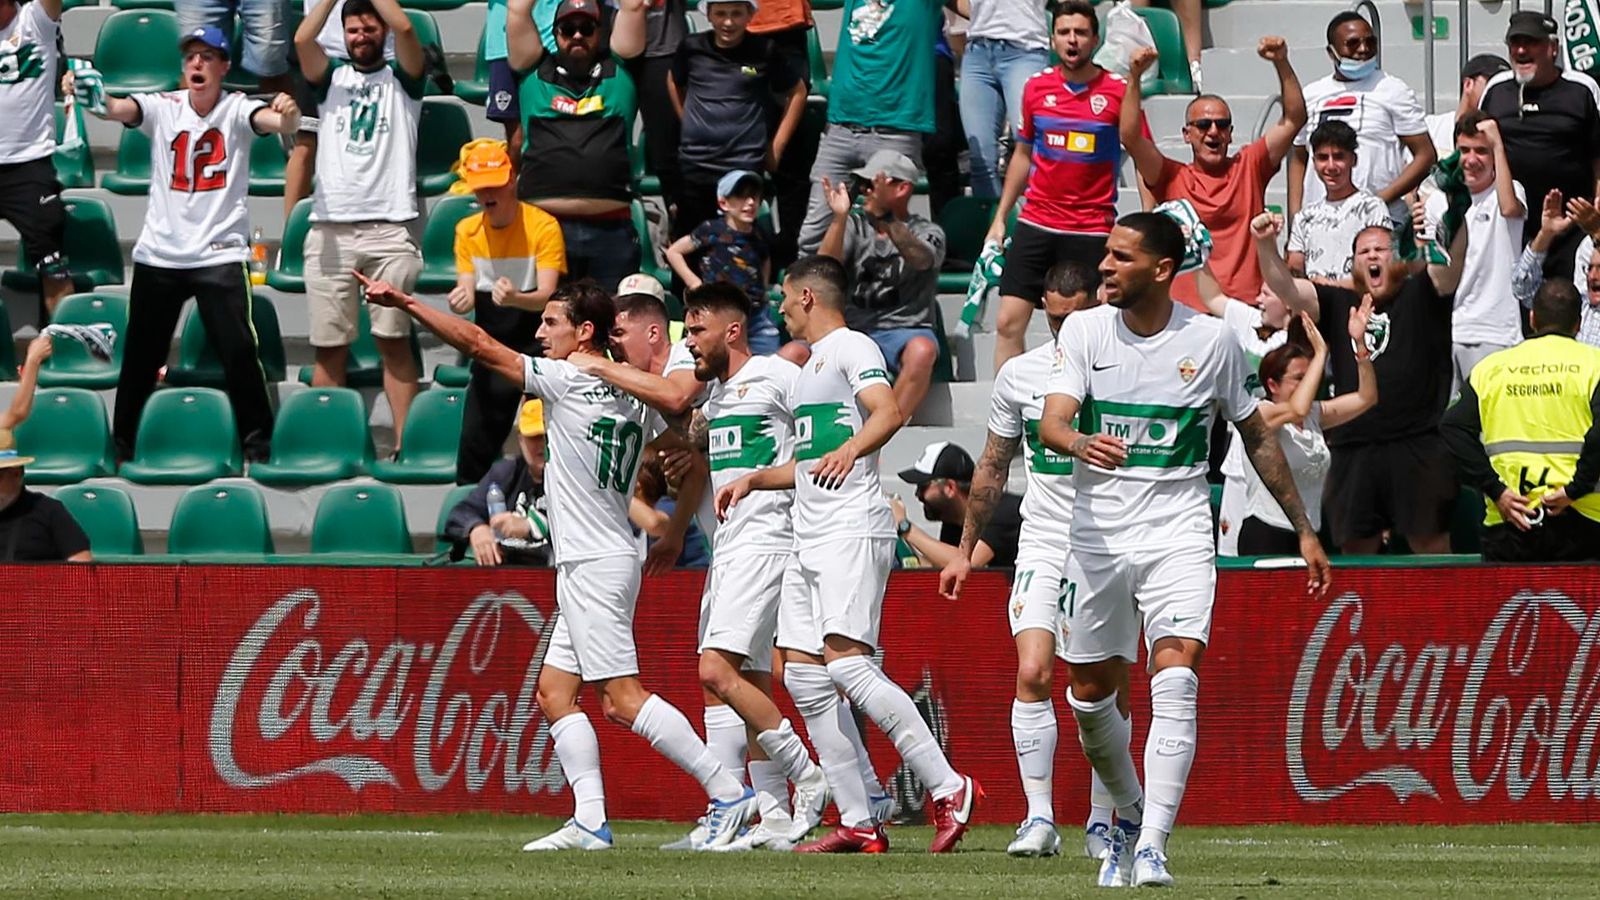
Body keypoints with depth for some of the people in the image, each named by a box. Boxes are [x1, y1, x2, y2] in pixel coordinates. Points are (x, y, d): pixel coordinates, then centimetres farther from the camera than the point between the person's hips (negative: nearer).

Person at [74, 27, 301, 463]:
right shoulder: (163, 108, -1)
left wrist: (288, 115, -50)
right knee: (140, 356, 10)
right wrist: (88, 96, -42)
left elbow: (276, 121, -25)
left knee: (239, 352, -11)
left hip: (219, 255, -2)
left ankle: (258, 443, 2)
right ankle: (121, 441, 25)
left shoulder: (237, 109, -5)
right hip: (158, 256, 2)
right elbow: (116, 109, -19)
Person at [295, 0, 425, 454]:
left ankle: (406, 444, -6)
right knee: (329, 345, 1)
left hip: (390, 226, -2)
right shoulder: (331, 76, 17)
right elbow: (302, 39, -1)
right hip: (330, 227, 2)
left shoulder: (401, 77, 12)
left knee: (394, 340, -4)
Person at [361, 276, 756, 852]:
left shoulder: (569, 381, -11)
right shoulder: (633, 397, 12)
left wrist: (406, 303, -8)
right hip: (587, 568, 10)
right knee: (554, 691, 9)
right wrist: (675, 537, 27)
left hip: (595, 564, -10)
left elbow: (480, 346, -12)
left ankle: (728, 793, -14)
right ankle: (591, 822, 3)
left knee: (623, 697, -12)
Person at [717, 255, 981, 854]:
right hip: (812, 538, 10)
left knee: (847, 663, -22)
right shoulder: (809, 367, 25)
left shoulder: (852, 348, -4)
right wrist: (754, 481, 37)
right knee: (804, 681, 3)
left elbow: (888, 411, -24)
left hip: (852, 531, -10)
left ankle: (949, 789, -21)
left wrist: (851, 448, -40)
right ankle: (858, 824, 3)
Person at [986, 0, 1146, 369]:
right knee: (1008, 323, -3)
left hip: (1092, 231, -3)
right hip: (1035, 224, 3)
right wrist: (1000, 218, 16)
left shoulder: (1118, 91, -5)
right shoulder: (1037, 87, 5)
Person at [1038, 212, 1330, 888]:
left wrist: (1304, 528, 14)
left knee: (1174, 683, -20)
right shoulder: (1084, 331, -1)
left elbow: (1256, 436, 11)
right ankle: (1129, 813, 36)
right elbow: (1051, 422, -14)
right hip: (1097, 532, 2)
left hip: (1179, 534, -2)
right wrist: (1081, 442, -39)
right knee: (1090, 696, 9)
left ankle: (1151, 846, -25)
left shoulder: (1211, 341, -2)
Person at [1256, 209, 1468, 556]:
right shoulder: (1338, 305, 19)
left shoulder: (1419, 296, 9)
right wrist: (1265, 245, -9)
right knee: (1356, 550, 6)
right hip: (1352, 453, 4)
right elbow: (1285, 288, 9)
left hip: (1417, 447, -4)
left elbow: (1453, 259, -8)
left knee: (1431, 546, -5)